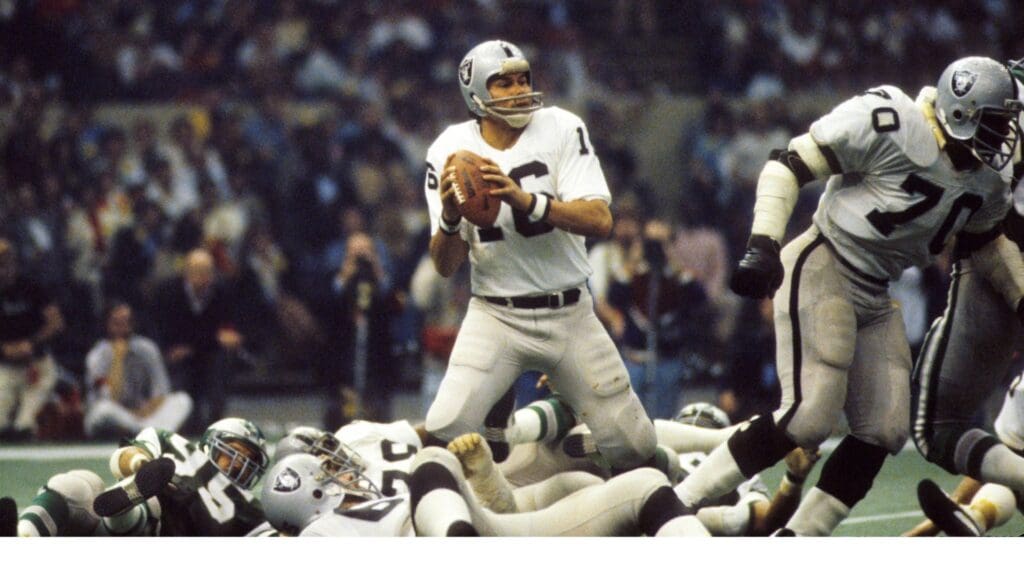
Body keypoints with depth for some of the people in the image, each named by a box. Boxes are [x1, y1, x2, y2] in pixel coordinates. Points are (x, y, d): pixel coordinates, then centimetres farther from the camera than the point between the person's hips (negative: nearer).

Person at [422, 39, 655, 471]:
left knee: (634, 447, 1)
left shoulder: (561, 130, -7)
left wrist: (527, 201, -33)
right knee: (445, 433, -20)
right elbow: (446, 267, -5)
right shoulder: (451, 151, -4)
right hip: (495, 317, 0)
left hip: (569, 315, 1)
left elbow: (600, 222, -19)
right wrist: (450, 218, -26)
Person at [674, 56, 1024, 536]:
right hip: (822, 271, -9)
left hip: (874, 297, 9)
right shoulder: (890, 125, -20)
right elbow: (788, 165, -17)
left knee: (883, 431, 1)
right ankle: (676, 503, -12)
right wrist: (763, 245, -25)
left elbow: (983, 240, 23)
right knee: (810, 416, -19)